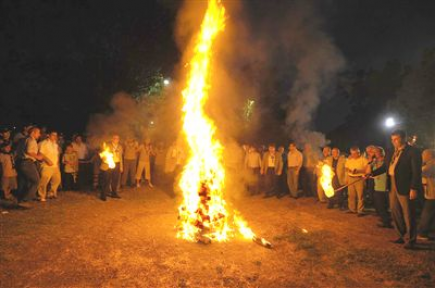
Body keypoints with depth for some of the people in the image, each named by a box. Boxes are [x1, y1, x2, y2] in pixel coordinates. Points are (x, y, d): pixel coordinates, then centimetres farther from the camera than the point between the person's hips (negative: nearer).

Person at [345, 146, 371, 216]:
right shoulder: (349, 159, 10)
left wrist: (358, 171, -23)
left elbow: (367, 169, -11)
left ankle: (360, 211, -1)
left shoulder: (363, 159, -6)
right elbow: (346, 168, 19)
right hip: (350, 178, 5)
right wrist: (348, 170, -2)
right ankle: (352, 209, 20)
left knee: (360, 195, -6)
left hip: (359, 179, -5)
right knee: (351, 195, 9)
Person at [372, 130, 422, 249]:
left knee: (408, 215, 3)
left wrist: (414, 188, -19)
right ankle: (402, 236, 28)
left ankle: (410, 240, 17)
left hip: (406, 188, -7)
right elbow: (384, 167, 17)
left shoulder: (413, 152, -9)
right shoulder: (391, 153, 13)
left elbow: (417, 172, -14)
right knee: (396, 214, 14)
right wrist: (371, 173, 3)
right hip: (393, 187, 7)